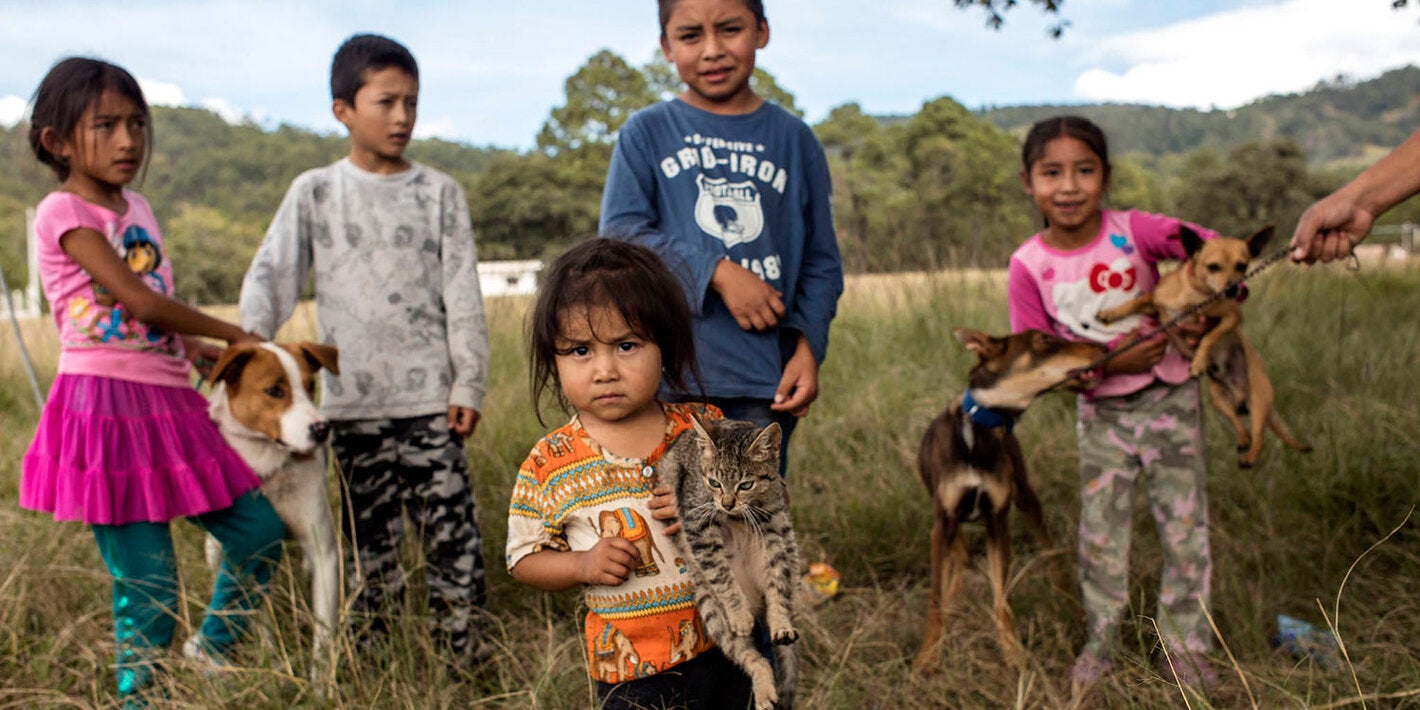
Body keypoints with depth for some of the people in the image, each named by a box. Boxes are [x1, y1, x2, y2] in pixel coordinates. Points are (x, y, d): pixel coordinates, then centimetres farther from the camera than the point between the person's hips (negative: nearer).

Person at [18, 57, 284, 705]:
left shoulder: (136, 208, 15)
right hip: (107, 405, -7)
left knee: (259, 532, 8)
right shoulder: (63, 212, -8)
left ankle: (210, 651, 28)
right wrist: (234, 334, -6)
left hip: (168, 406, 8)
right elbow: (137, 300, -15)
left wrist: (205, 352, 8)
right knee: (147, 576, -3)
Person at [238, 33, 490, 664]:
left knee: (451, 528, -1)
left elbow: (462, 294, 4)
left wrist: (469, 384, 0)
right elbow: (271, 276, 3)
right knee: (369, 536, 7)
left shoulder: (438, 192, 6)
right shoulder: (314, 192, 6)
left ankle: (462, 650, 10)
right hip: (352, 400, 0)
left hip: (429, 396, 0)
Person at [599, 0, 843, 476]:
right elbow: (619, 233, -5)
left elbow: (821, 263, 10)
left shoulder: (794, 139, 11)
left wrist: (808, 346, -5)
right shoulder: (646, 133, 6)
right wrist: (718, 272, -15)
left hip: (766, 378, 2)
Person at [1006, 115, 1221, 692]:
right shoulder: (1028, 266, -13)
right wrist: (1108, 363, -22)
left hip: (1170, 399, 0)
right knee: (1100, 532, 9)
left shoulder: (1135, 231, -16)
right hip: (1101, 412, 1)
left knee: (1185, 528, 6)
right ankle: (1100, 640, 29)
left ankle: (1184, 645, 23)